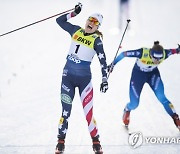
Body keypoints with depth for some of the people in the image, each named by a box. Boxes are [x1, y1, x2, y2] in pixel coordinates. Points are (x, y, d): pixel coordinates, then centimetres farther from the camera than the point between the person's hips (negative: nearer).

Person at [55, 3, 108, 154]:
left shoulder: (96, 40, -5)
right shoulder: (76, 30, 6)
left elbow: (103, 61, -7)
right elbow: (60, 21, 13)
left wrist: (105, 79, -14)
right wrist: (74, 13, 3)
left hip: (84, 78, -3)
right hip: (68, 76, 3)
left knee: (88, 112, -4)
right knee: (65, 111, 1)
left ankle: (96, 142, 10)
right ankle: (61, 142, 10)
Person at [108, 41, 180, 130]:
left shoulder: (163, 54, -31)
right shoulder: (142, 53, -39)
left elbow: (173, 51, -7)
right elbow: (124, 54, -25)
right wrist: (113, 64, -17)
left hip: (153, 74, 1)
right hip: (138, 74, -1)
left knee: (161, 97, -19)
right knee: (134, 104, 3)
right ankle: (127, 110, 40)